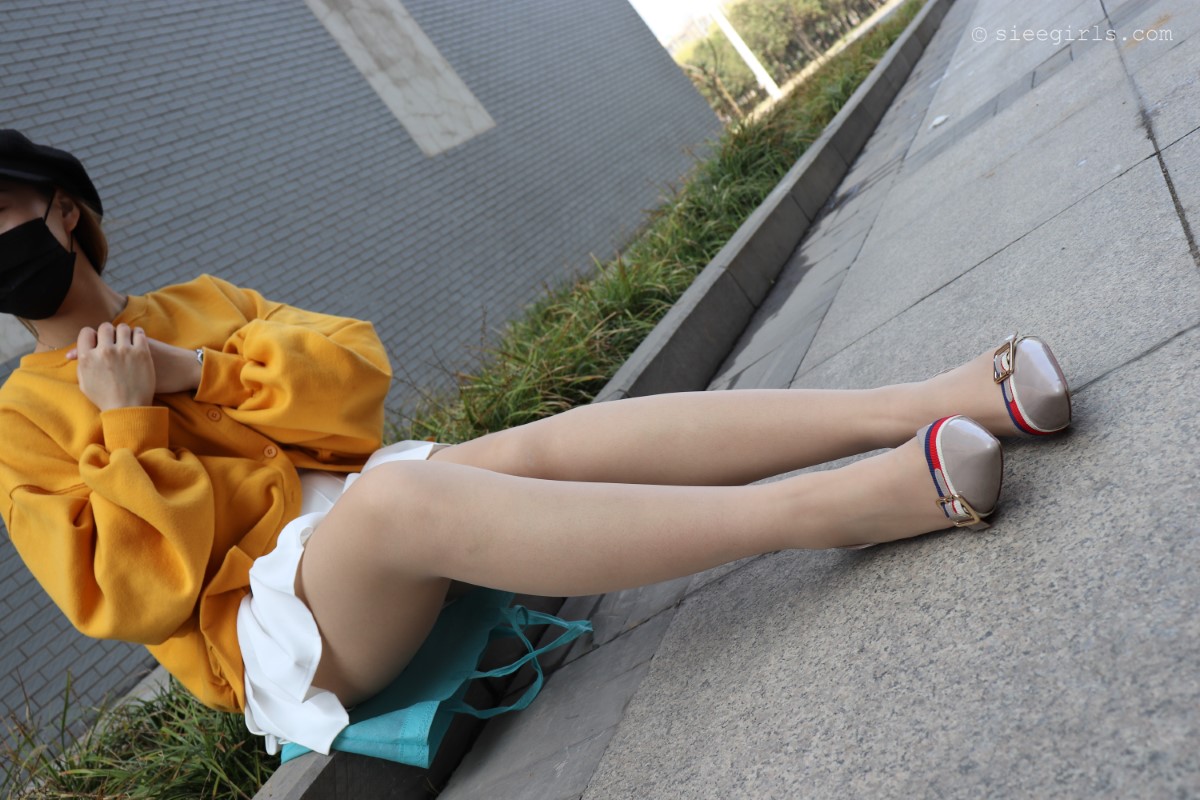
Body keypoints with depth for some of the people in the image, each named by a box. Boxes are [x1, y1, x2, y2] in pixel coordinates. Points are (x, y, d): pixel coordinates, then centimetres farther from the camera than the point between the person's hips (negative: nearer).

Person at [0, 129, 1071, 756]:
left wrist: (193, 367, -8)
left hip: (363, 517, 4)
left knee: (533, 447, -25)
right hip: (264, 622, -4)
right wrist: (130, 423, -9)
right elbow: (127, 592, -2)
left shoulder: (198, 305, 19)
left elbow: (353, 375, 3)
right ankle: (830, 503, -44)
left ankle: (932, 403, -33)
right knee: (394, 497, -36)